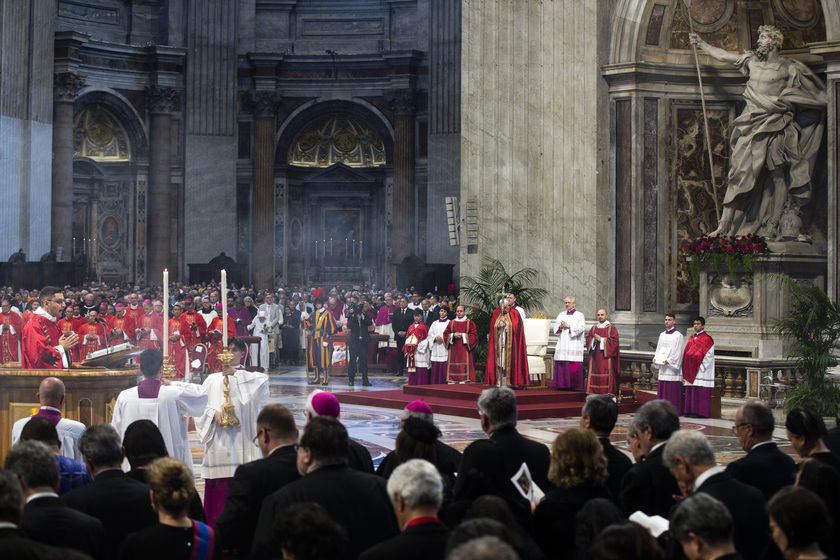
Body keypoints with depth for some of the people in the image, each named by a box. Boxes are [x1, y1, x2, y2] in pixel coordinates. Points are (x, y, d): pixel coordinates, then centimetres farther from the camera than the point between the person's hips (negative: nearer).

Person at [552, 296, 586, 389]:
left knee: (574, 367, -9)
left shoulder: (579, 315, 4)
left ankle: (574, 385, -7)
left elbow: (581, 328, -7)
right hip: (562, 345, 4)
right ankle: (562, 384, 2)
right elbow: (555, 328, 15)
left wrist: (569, 326, -11)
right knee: (561, 365, -2)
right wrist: (560, 326, -6)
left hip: (574, 344, -4)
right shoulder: (561, 314, 18)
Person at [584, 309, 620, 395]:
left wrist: (601, 339, -12)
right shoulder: (593, 328, 17)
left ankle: (608, 395, -9)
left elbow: (614, 341, -7)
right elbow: (587, 338, 13)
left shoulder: (611, 328, 3)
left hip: (606, 357, -4)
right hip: (595, 357, 4)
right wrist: (593, 340, -8)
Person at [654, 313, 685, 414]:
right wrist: (655, 359, 2)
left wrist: (668, 361, -20)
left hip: (672, 367, -7)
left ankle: (675, 410, -3)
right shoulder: (662, 335, 16)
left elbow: (678, 352, -11)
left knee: (673, 389, -6)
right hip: (662, 366, 7)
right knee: (663, 389, 6)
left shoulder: (678, 336, -5)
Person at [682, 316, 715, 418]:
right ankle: (690, 410, 10)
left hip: (701, 371, -7)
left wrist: (700, 368, -16)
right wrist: (685, 370, 10)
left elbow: (708, 355, -11)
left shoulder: (707, 339, -5)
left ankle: (699, 412, -7)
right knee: (690, 391, 6)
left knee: (700, 392, -8)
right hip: (690, 370, 7)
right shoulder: (691, 338, 17)